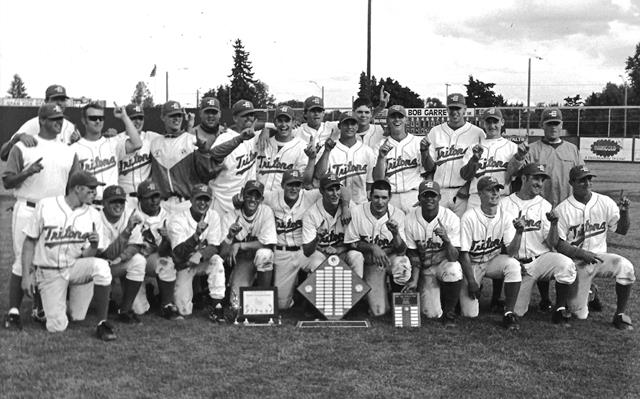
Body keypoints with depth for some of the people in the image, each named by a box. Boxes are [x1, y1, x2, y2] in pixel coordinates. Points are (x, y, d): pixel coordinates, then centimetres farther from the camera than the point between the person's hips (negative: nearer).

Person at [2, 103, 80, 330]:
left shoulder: (68, 152, 12)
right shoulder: (22, 147, 1)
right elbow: (7, 182, -2)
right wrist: (27, 172, -19)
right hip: (27, 210, -4)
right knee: (22, 260, -5)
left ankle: (39, 309, 16)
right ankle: (13, 311, 0)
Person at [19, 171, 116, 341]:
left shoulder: (93, 215, -2)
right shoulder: (45, 206, -6)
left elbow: (87, 257, -3)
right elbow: (30, 242, 0)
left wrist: (94, 245, -25)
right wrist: (26, 274, -7)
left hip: (75, 267, 2)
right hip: (49, 272, -1)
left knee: (101, 265, -32)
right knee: (56, 326, -12)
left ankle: (102, 324, -20)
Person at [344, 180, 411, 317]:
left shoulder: (398, 215, -10)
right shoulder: (357, 211, -13)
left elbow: (401, 251, -13)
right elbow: (351, 243, -7)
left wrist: (396, 234, -33)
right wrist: (373, 247, -23)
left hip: (391, 258, 1)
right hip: (371, 263, -1)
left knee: (402, 264, -37)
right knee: (379, 311, -13)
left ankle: (396, 295, -4)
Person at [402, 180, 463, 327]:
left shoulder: (451, 219, -16)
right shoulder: (410, 220, -11)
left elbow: (453, 257, -20)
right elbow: (413, 253, -1)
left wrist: (446, 240, -39)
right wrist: (414, 280, -13)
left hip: (445, 263, -1)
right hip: (425, 269, 1)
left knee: (454, 270, -38)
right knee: (432, 313, -14)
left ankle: (449, 313, -12)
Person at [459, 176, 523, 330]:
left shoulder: (504, 217, -9)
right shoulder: (469, 217, -19)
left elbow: (511, 252, -16)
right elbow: (464, 253, -14)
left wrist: (519, 232, -32)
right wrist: (471, 281, -17)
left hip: (493, 261, 3)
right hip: (471, 265, -3)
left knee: (513, 265, -32)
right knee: (470, 314, -13)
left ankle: (509, 313, -19)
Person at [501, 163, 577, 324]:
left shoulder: (544, 205, 6)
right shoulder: (504, 204, 4)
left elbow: (551, 244, -1)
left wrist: (554, 224, -19)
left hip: (541, 258, 0)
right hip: (518, 264, 0)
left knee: (566, 264, -32)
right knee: (517, 311, -8)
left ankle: (560, 309, -14)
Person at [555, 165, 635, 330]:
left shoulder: (605, 203, 0)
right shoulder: (562, 210, -10)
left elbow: (622, 230, 1)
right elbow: (559, 244, -11)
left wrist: (624, 212, -17)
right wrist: (581, 253, -24)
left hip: (600, 257, 2)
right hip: (577, 262, -2)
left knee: (626, 267, -31)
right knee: (580, 314, -5)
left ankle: (620, 314, -11)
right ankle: (589, 293, 33)